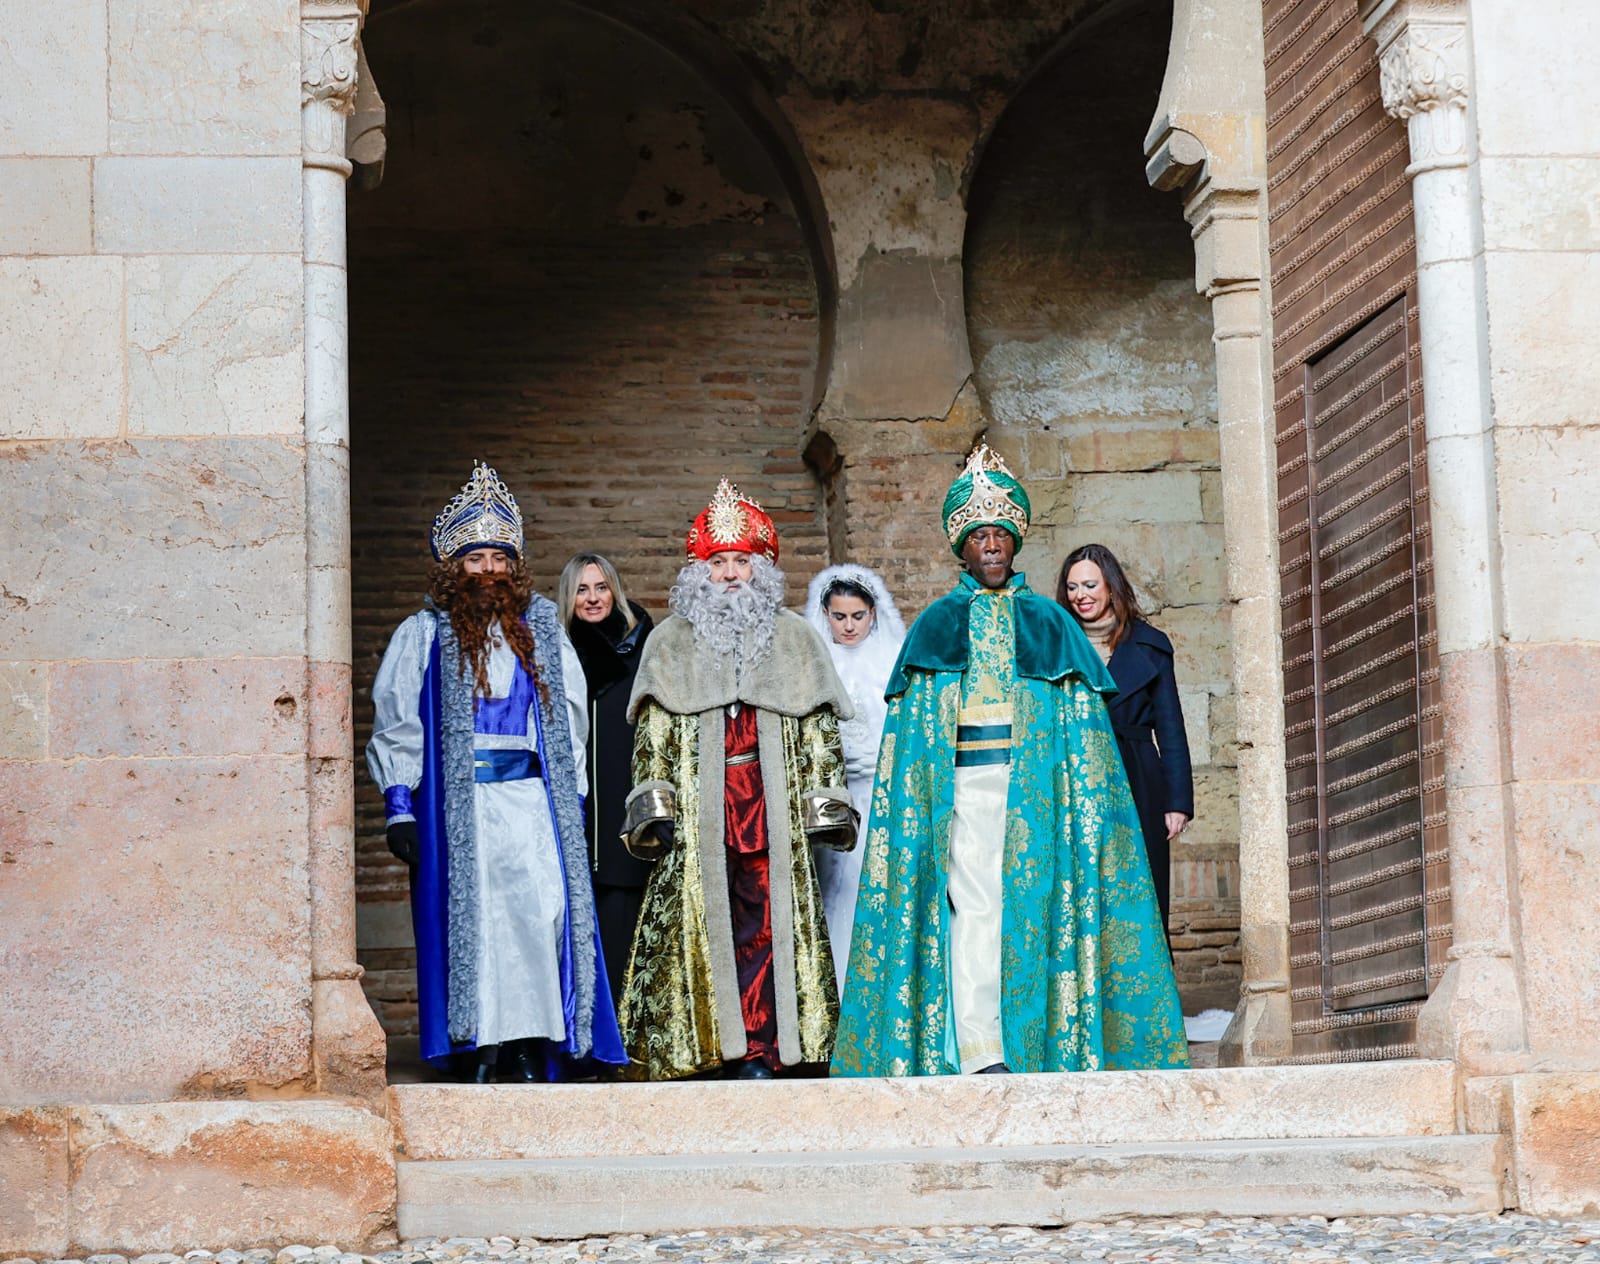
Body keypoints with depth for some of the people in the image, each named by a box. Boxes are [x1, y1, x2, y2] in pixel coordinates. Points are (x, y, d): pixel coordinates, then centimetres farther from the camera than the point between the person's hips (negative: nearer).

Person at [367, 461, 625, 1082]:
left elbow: (571, 718, 17)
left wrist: (572, 800, 11)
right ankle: (480, 1049, -4)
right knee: (470, 913, -6)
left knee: (545, 909, -10)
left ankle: (536, 1046, -6)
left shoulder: (541, 630, 13)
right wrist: (400, 807, -3)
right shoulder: (423, 636, 6)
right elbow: (395, 723, 5)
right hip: (457, 803, -2)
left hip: (533, 798, 2)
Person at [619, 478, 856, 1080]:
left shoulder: (793, 638, 14)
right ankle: (727, 1050, -5)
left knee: (769, 922, -9)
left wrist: (824, 802, 2)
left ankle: (759, 1052, -9)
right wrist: (653, 804, -3)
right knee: (705, 921, -7)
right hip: (698, 810, 0)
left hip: (774, 808, 0)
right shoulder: (671, 641, 14)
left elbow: (818, 729, 11)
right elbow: (652, 733, 8)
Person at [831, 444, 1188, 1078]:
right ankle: (982, 1055, -15)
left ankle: (1040, 1045, 0)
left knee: (1037, 904, -5)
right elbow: (910, 727, 9)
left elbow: (1082, 717, 10)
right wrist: (918, 817, -1)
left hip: (1037, 784, 1)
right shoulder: (937, 624, 13)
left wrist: (1082, 803, -1)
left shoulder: (1047, 621, 14)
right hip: (963, 782, -1)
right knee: (974, 908, -11)